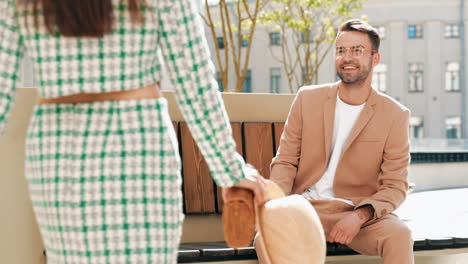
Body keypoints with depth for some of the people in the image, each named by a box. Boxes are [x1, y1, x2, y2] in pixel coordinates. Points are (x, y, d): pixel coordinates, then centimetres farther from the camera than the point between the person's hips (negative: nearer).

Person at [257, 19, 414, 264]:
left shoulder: (395, 116, -1)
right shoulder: (307, 99, 5)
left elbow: (395, 186, -2)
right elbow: (285, 161, 7)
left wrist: (360, 215, -21)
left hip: (359, 211, -1)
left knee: (399, 235, -32)